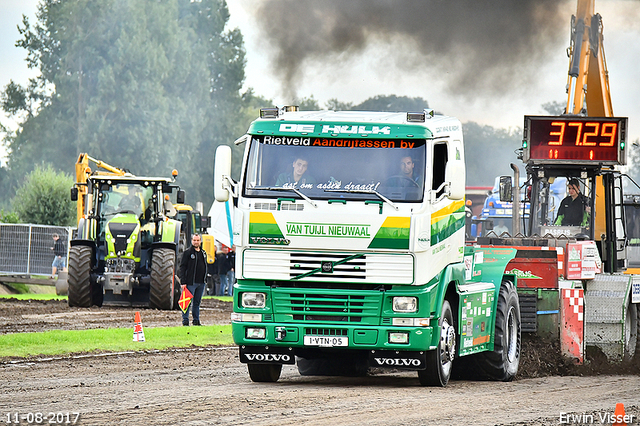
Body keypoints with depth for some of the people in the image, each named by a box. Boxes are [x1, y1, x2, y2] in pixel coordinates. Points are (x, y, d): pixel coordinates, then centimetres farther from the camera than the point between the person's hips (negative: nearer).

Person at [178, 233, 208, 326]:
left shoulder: (203, 253, 15)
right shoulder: (187, 252, -4)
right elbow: (182, 268, -8)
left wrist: (205, 279, 15)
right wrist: (183, 282, -14)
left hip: (201, 283, 6)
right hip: (191, 282, -6)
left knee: (197, 302, 11)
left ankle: (196, 320, 16)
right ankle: (185, 320, 0)